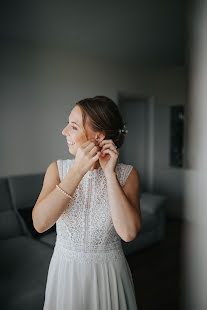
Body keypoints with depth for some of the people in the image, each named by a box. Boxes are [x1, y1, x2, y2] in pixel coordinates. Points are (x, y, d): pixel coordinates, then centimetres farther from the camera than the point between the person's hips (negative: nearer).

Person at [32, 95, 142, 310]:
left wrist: (109, 173, -25)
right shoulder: (58, 169, -9)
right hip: (65, 270, 2)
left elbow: (128, 233, -24)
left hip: (109, 274, -1)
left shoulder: (127, 174, -13)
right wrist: (78, 171, -29)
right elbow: (40, 223, -23)